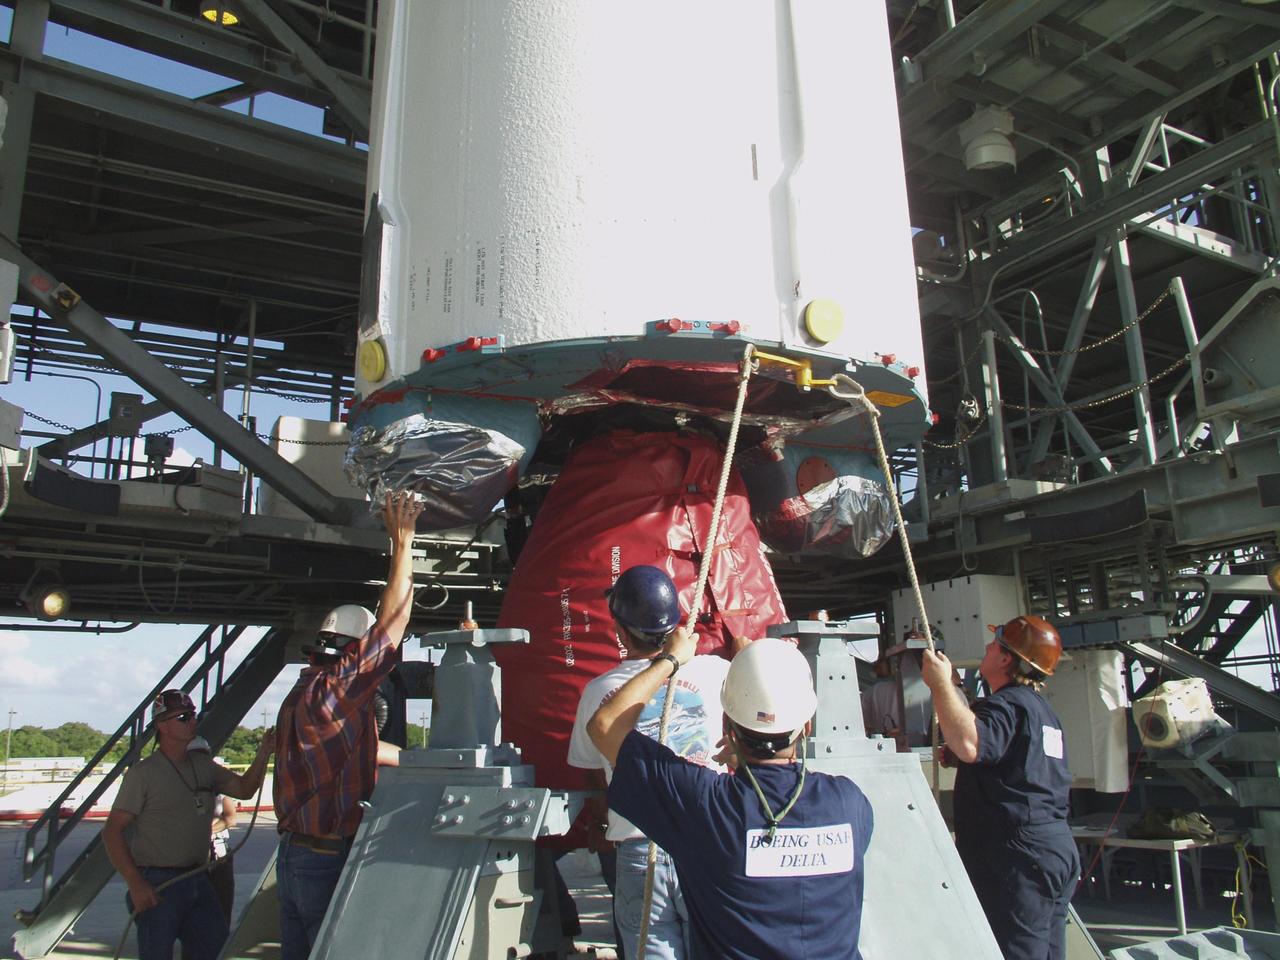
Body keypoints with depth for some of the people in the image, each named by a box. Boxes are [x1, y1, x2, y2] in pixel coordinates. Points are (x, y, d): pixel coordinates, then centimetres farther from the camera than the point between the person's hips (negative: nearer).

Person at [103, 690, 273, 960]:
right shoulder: (143, 773, -9)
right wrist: (135, 884, -19)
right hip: (157, 886, -6)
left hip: (197, 880, 6)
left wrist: (262, 755, -11)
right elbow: (112, 832, -11)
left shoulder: (202, 765, 10)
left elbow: (244, 789, 8)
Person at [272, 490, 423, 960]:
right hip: (329, 858, -9)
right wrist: (402, 538, -14)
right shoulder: (335, 692, -19)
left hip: (294, 852, 9)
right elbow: (392, 623, -20)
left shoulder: (300, 695, 11)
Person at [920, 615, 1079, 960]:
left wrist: (941, 684, -27)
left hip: (1020, 855, -11)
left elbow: (970, 744, -37)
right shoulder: (1041, 708, 19)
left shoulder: (1007, 705, -16)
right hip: (1057, 848, 11)